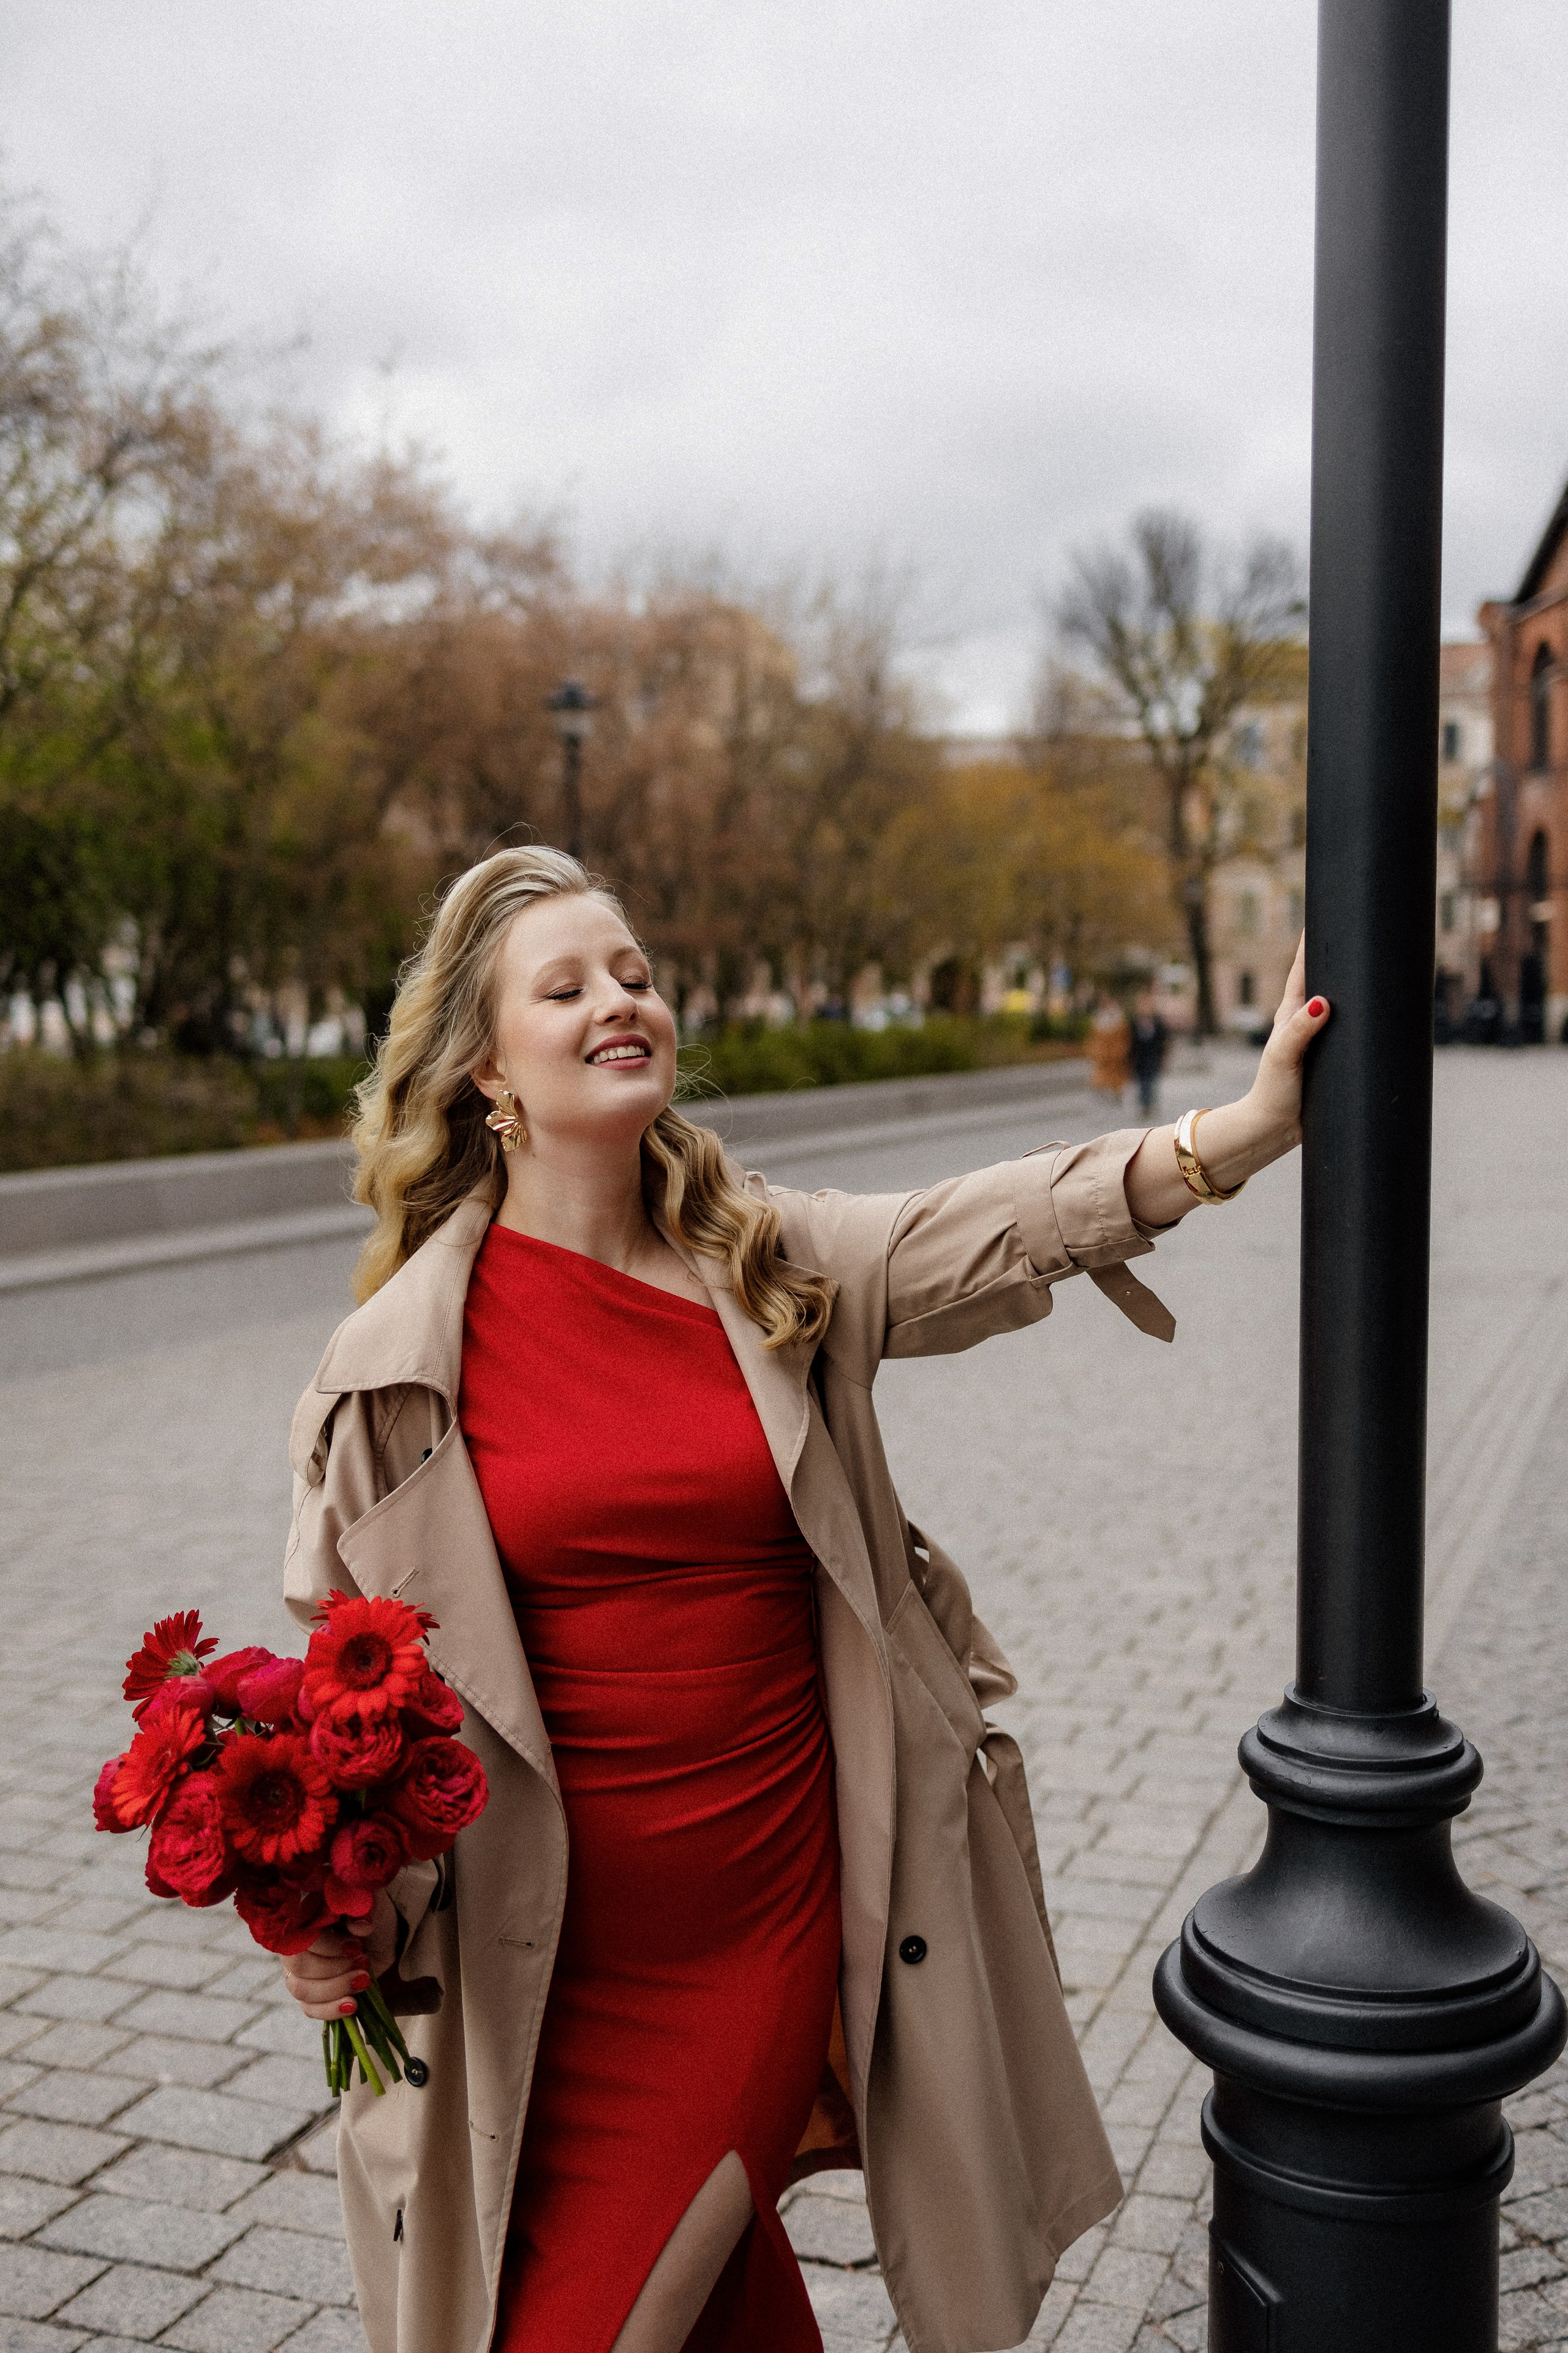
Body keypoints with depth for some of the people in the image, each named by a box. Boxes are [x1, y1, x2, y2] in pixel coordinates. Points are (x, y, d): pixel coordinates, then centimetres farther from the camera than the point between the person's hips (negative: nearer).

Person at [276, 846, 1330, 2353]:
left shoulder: (777, 1265, -1)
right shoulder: (405, 1353, -6)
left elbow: (999, 1229, -16)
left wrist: (1248, 1125, -30)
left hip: (775, 1914, 1)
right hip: (542, 1949, 0)